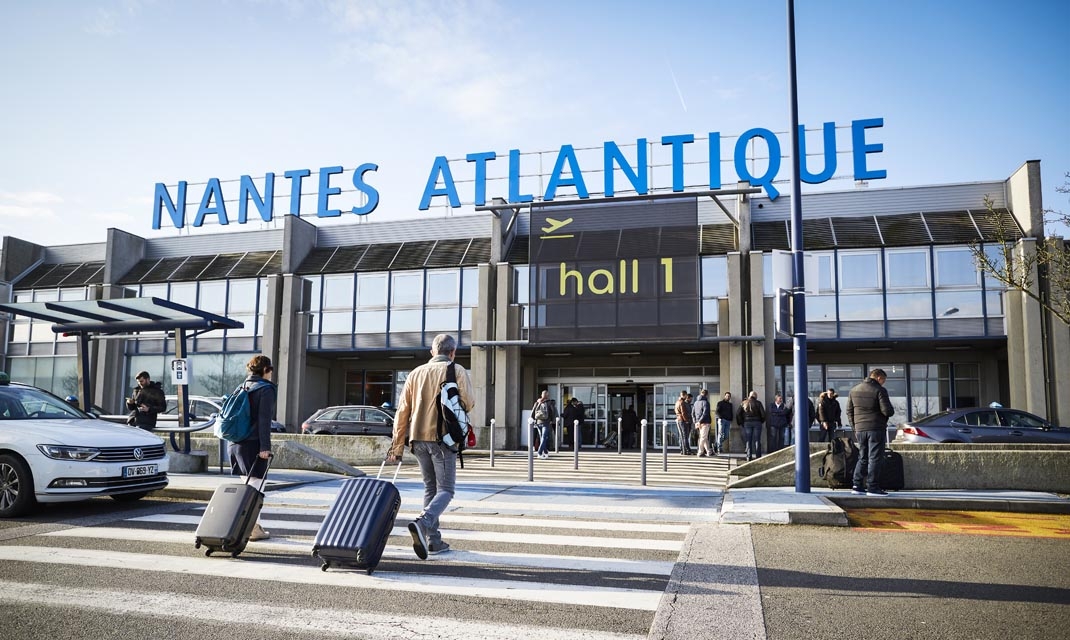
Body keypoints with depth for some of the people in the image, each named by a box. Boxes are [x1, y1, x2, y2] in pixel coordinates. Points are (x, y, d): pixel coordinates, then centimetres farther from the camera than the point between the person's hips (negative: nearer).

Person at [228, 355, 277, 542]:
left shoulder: (242, 387, 17)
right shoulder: (266, 389, -7)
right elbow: (264, 420, -15)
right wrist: (265, 446, -16)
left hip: (236, 443, 8)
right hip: (253, 444, -8)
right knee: (255, 486, -2)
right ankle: (253, 529, 1)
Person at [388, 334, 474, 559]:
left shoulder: (416, 373, 11)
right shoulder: (457, 371, -1)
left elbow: (402, 411, 8)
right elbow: (468, 403, -7)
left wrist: (397, 445, 11)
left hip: (418, 438, 5)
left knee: (430, 488, 15)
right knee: (445, 489, -1)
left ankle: (433, 540, 15)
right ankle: (422, 522, -26)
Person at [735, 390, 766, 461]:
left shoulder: (743, 403, 7)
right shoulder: (758, 403, 0)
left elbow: (738, 414, 1)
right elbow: (763, 414, -7)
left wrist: (741, 423, 8)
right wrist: (761, 421, 9)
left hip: (747, 423, 2)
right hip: (757, 423, -1)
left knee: (748, 441, 4)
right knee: (757, 441, 2)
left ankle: (749, 457, -1)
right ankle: (758, 457, 0)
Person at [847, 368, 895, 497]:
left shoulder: (854, 390, 11)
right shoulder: (879, 390, -10)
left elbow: (849, 410, 13)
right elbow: (887, 411, -14)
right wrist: (890, 412, 9)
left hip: (860, 429, 6)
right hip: (876, 429, -6)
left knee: (862, 458, 14)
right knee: (874, 458, -1)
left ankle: (857, 486, 12)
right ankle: (872, 487, -2)